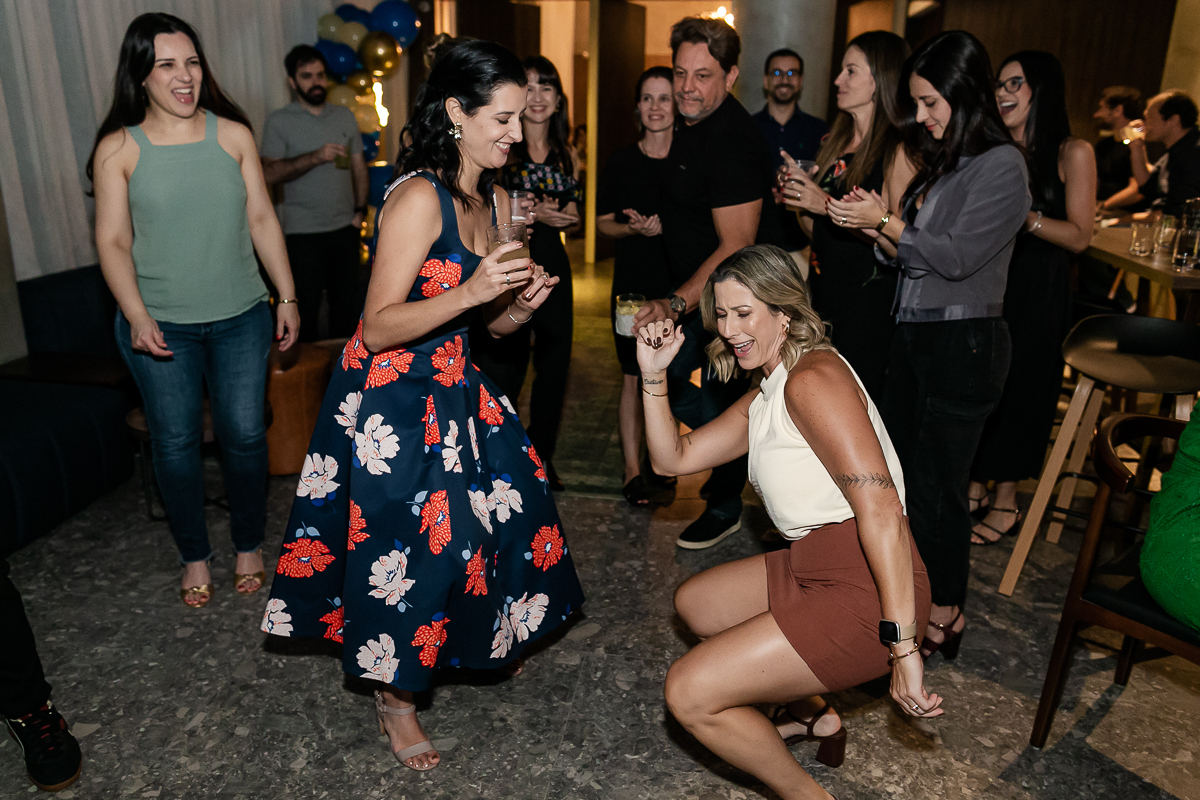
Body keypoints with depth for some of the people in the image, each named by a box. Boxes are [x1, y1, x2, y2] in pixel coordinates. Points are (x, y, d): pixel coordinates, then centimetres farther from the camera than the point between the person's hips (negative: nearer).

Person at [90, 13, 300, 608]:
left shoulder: (233, 134, 1)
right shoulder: (118, 148, -3)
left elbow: (261, 219, 5)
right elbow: (113, 240, -4)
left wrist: (287, 296, 3)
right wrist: (137, 316, -17)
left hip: (240, 318, 1)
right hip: (160, 326, -1)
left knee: (245, 434, 7)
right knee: (175, 443, 8)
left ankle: (249, 546, 29)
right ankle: (194, 556, 28)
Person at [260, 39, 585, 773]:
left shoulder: (495, 200, 5)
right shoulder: (419, 198, -20)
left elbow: (493, 323, 10)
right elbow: (380, 328, -22)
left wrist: (524, 304, -11)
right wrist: (467, 294, -33)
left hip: (456, 387, 8)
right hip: (392, 399, -8)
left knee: (505, 509, 15)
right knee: (408, 542, 1)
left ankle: (484, 640, 44)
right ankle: (396, 699, 26)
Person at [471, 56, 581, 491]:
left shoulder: (565, 154, 10)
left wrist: (560, 216, -6)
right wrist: (532, 215, -20)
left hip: (552, 264, 5)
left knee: (554, 365, 9)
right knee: (504, 366, 1)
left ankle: (541, 456, 26)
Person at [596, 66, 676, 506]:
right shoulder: (621, 161, 3)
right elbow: (604, 222, 7)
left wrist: (666, 226, -14)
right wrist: (636, 227, -13)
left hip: (679, 283, 0)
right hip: (633, 282, 0)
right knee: (634, 377, 1)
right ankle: (633, 469, 10)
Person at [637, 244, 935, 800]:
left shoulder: (813, 379, -17)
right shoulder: (763, 400, 14)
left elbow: (879, 507, -25)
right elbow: (674, 459, 16)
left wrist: (902, 645, -27)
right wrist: (654, 375, 4)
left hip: (866, 592, -10)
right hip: (814, 568, 10)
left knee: (688, 693, -10)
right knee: (693, 604, 26)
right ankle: (813, 715, 30)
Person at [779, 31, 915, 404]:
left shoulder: (898, 151, -9)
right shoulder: (835, 143, 14)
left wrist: (827, 205, -19)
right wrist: (798, 201, -1)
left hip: (870, 306, -7)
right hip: (822, 295, 7)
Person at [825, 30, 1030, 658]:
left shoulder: (1001, 166, -10)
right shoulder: (941, 163, 14)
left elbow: (956, 256, -17)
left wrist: (887, 220, -11)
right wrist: (872, 227, -2)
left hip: (964, 343, -8)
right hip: (914, 335, 8)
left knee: (935, 482, 0)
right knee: (895, 469, 11)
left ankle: (946, 615, 19)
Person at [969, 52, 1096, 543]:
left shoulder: (1072, 154, -4)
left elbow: (1079, 237, -9)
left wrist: (1023, 215, -22)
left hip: (1036, 290, -4)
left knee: (1018, 387, 3)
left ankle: (1005, 503, 17)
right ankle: (974, 488, 22)